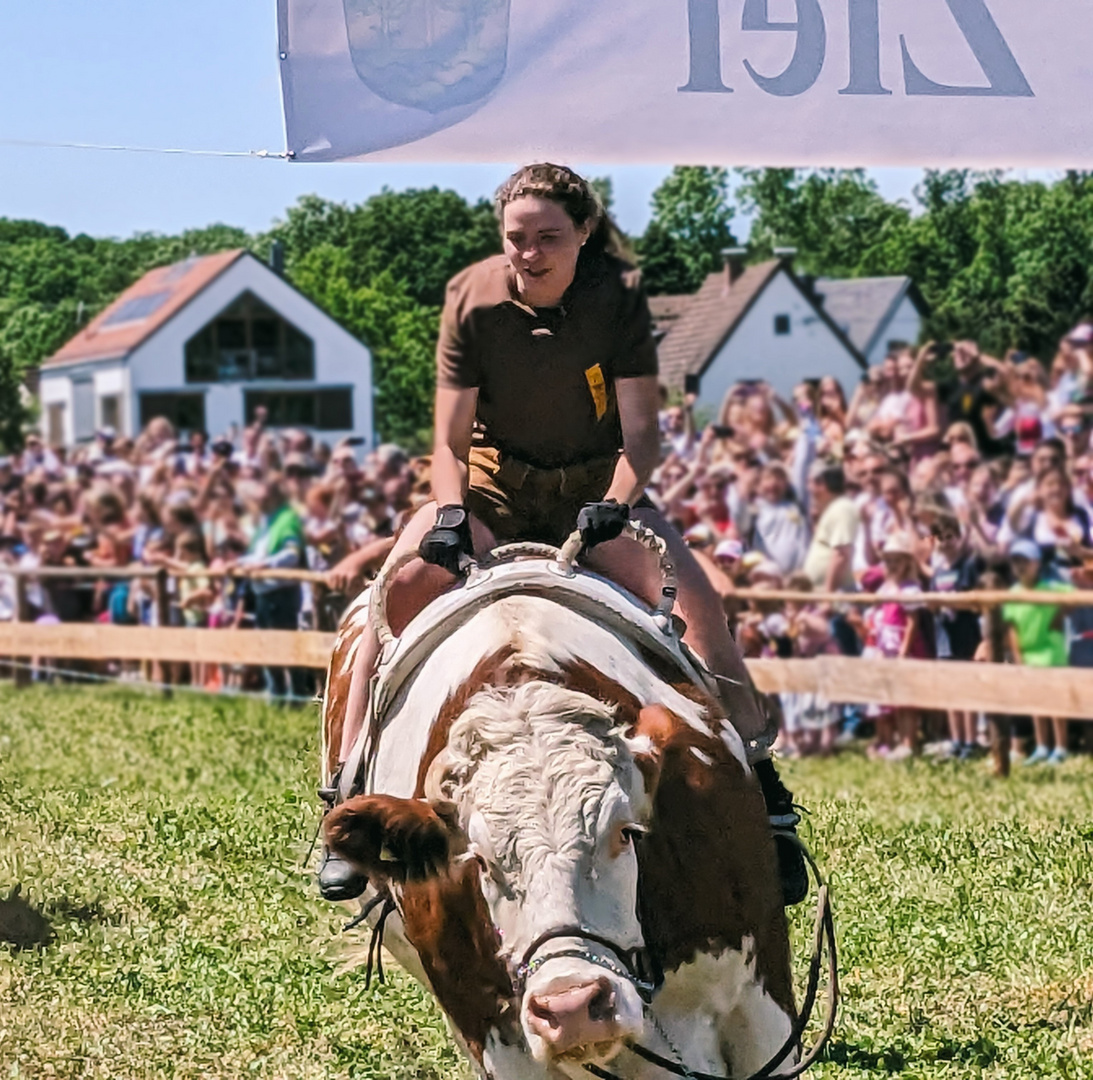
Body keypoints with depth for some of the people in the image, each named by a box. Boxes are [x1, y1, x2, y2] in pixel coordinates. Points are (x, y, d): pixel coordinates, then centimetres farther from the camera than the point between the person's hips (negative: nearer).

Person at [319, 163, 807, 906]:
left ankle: (762, 791, -14)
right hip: (491, 490, 0)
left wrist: (613, 506, -35)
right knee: (397, 591, -25)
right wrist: (450, 515, -30)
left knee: (697, 600, -24)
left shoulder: (619, 297, -15)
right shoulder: (472, 299, -14)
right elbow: (450, 439, -11)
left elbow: (642, 431, -16)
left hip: (596, 490, 0)